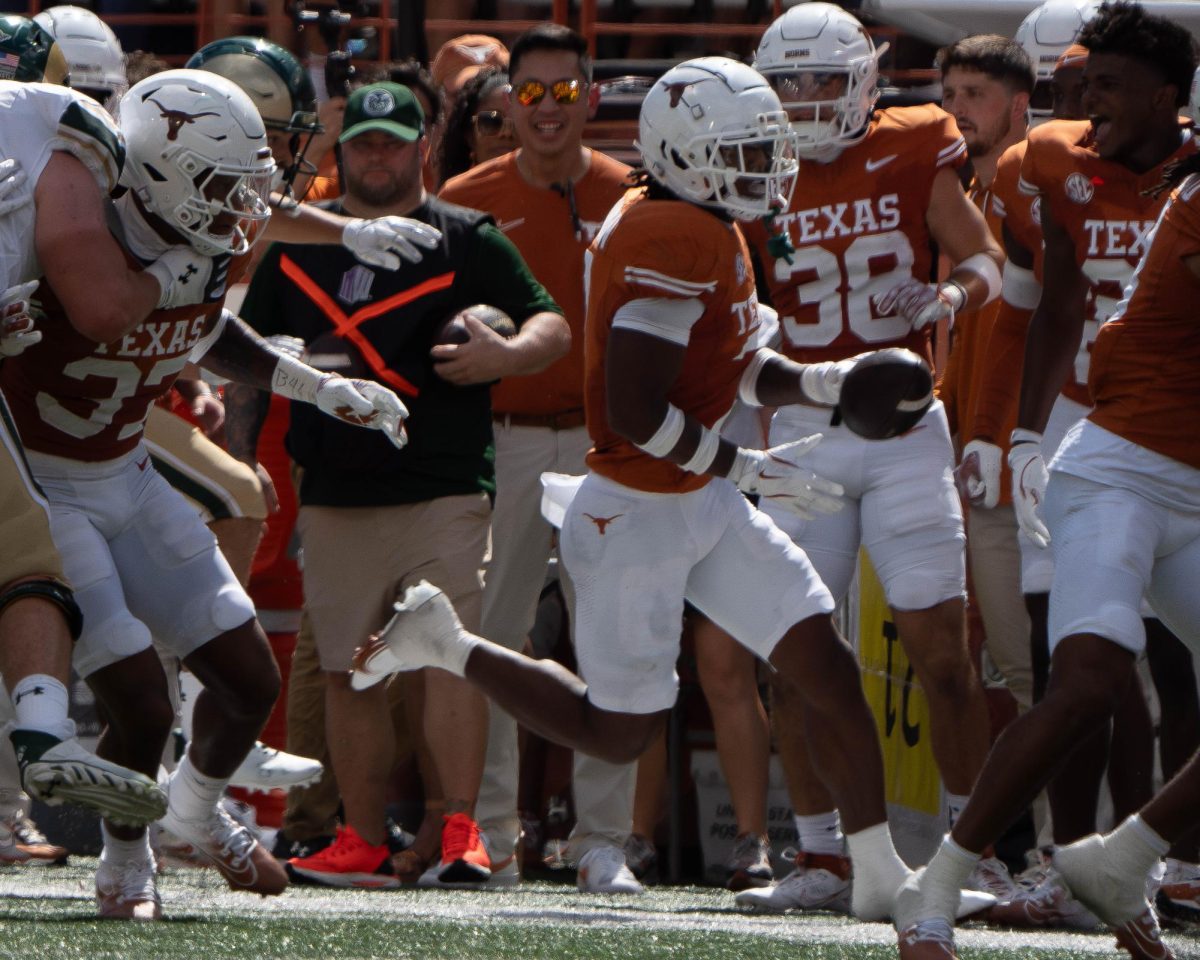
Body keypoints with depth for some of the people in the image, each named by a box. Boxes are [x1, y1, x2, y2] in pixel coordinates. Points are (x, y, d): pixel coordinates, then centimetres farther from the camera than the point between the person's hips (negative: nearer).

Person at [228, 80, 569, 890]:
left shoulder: (465, 241, 4)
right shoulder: (298, 248, 15)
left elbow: (553, 324, 1)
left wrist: (508, 355, -19)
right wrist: (240, 449, 12)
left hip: (443, 491, -4)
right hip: (335, 496, 4)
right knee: (349, 671, 5)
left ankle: (461, 830, -13)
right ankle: (364, 843, 10)